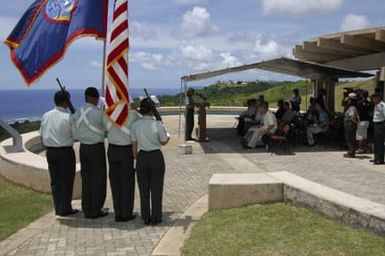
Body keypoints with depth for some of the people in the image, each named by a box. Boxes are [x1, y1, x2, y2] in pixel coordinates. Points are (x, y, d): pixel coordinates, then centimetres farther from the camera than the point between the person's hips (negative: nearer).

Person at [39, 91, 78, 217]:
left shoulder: (46, 116, 3)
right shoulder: (68, 117, -15)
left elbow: (42, 136, 9)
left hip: (50, 151, 6)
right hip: (65, 151, -6)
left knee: (55, 180, 13)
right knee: (66, 180, 5)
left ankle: (58, 208, 19)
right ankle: (65, 209, 10)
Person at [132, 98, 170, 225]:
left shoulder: (135, 125, -6)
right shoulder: (158, 124, -15)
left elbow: (134, 145, 1)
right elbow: (164, 142, -1)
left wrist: (136, 158, 14)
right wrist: (168, 135, 19)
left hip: (142, 158, 3)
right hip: (156, 158, -2)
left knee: (144, 189, 13)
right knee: (156, 189, 10)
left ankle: (146, 218, 21)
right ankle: (156, 218, 17)